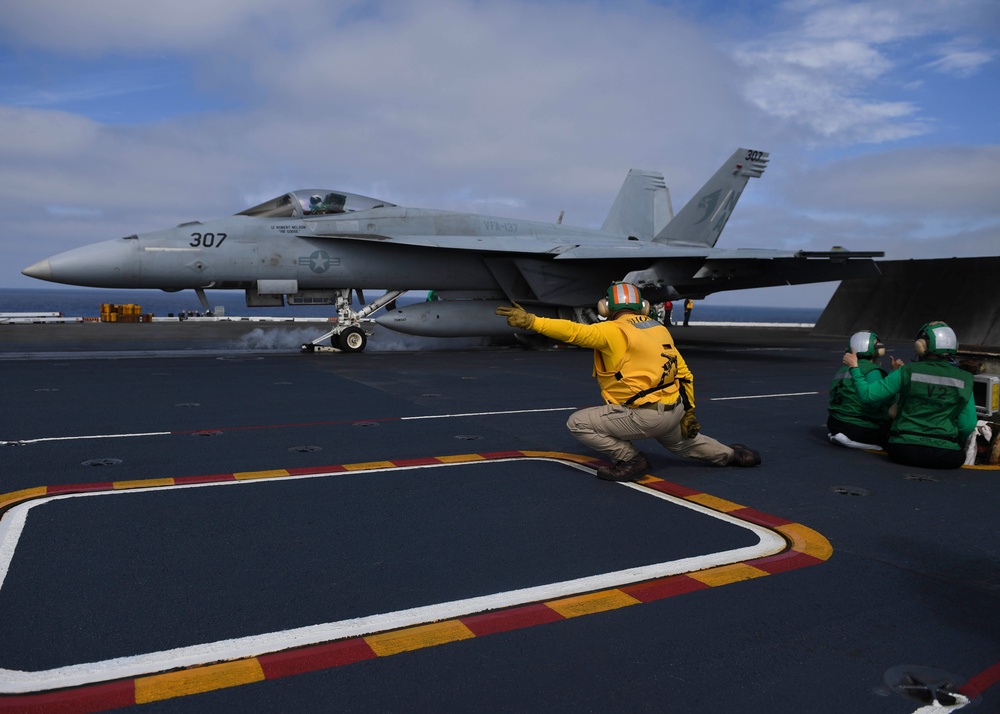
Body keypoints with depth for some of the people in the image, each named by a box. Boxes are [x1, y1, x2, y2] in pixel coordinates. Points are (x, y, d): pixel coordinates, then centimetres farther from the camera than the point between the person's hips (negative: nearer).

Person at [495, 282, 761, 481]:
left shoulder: (613, 331, -12)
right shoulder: (659, 329, 11)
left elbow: (573, 331, -25)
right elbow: (684, 373, 15)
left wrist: (531, 321, -25)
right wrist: (688, 411, 22)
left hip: (646, 415, -8)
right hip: (675, 410, 9)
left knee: (578, 422, -3)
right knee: (679, 441, 40)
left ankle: (631, 460, 0)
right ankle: (732, 454, 45)